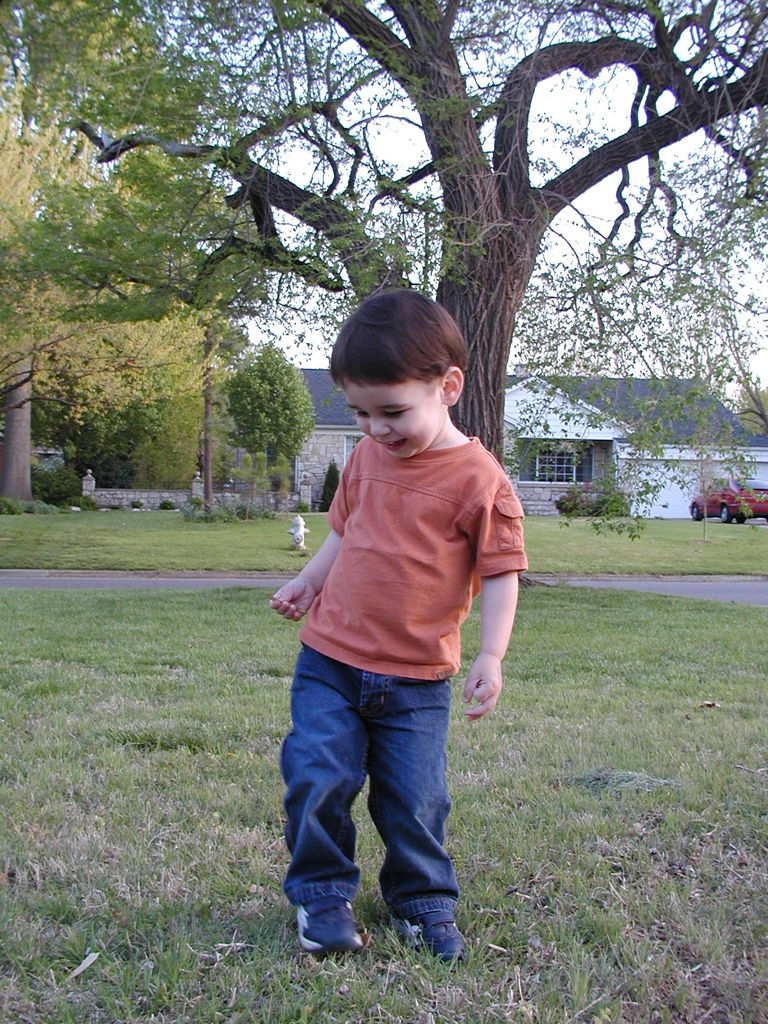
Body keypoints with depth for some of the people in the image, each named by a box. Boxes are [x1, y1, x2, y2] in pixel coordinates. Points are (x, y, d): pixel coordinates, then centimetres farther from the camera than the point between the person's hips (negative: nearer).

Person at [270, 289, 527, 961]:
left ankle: (423, 900, 28)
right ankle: (322, 892, 19)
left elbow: (501, 573, -9)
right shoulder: (367, 457, 5)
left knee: (415, 800, 4)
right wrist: (308, 582, 19)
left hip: (418, 678, -3)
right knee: (317, 780, -2)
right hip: (329, 659, 4)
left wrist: (491, 656, -16)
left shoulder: (478, 478, -12)